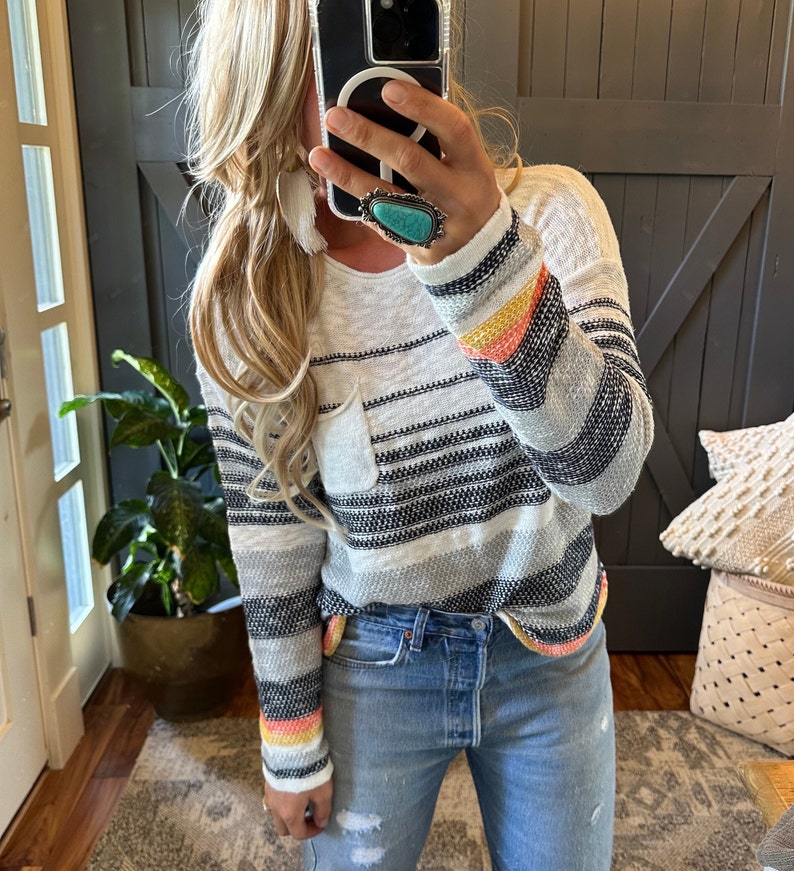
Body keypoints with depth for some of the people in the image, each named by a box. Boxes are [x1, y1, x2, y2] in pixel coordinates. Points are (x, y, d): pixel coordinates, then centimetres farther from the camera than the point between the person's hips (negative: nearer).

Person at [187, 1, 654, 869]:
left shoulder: (547, 212, -15)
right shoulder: (246, 303, -14)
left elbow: (606, 468, -27)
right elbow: (273, 543, -7)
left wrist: (482, 257, -41)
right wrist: (292, 748, 1)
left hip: (554, 654, 2)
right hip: (372, 666, 0)